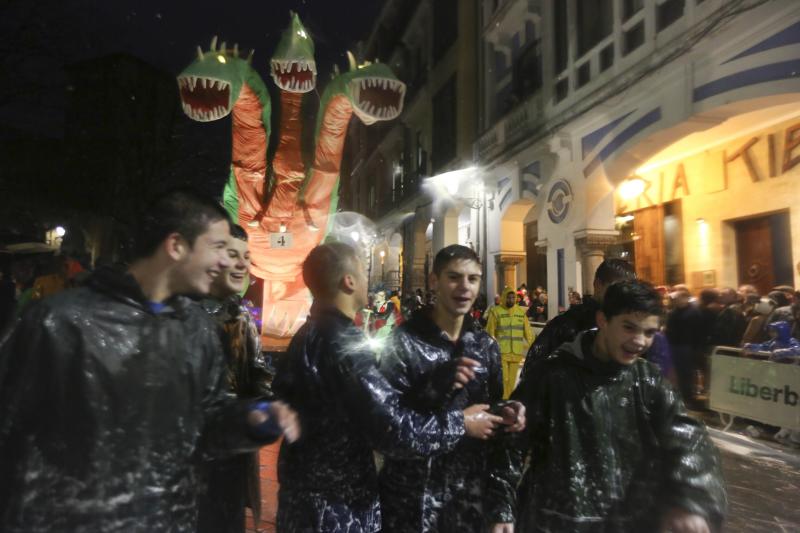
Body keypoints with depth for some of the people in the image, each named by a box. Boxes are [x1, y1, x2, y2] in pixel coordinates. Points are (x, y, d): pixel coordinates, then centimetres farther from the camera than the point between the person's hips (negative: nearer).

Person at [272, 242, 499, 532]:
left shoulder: (312, 334, 6)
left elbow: (377, 398, 8)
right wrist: (460, 422, -12)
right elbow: (393, 426, -27)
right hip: (336, 508, -9)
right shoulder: (342, 340, -24)